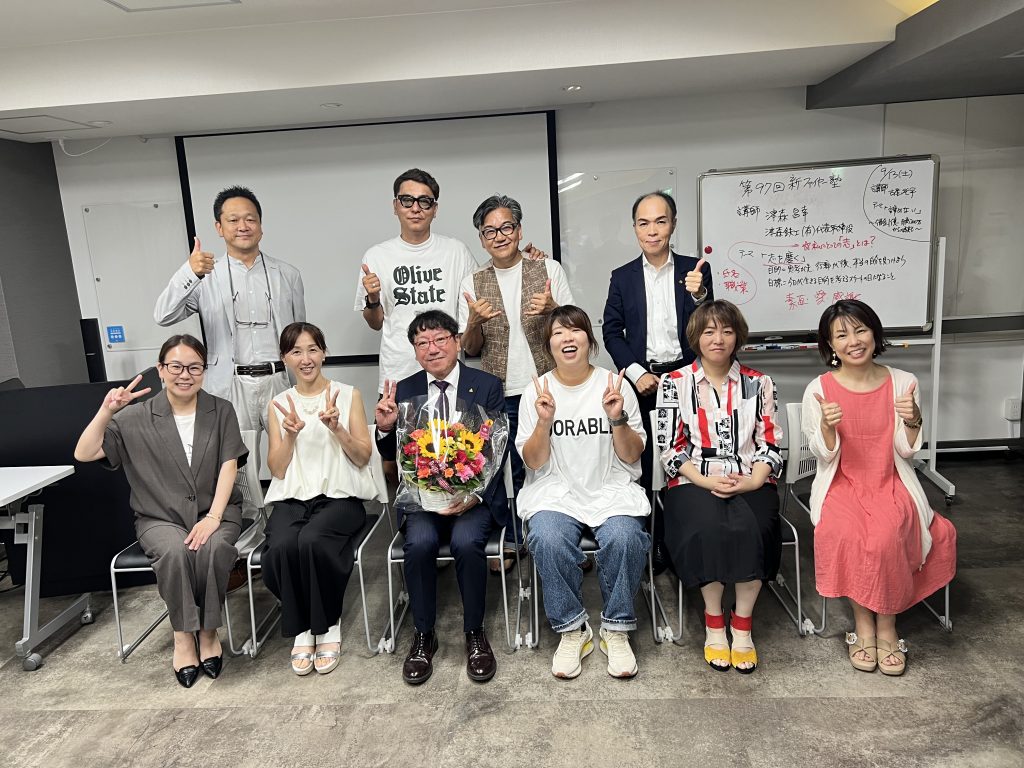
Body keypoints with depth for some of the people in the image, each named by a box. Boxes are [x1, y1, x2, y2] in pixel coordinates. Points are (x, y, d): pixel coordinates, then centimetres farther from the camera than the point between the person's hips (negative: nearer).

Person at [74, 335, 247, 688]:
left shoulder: (221, 411, 5)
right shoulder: (136, 417, 3)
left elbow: (229, 466, -3)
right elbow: (83, 454, -3)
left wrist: (213, 517, -15)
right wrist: (106, 412, -18)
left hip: (216, 510, 0)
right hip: (161, 518, 0)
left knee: (213, 548, -32)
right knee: (175, 551, -33)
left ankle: (208, 629, -9)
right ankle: (183, 634, -12)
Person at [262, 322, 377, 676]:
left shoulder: (348, 394, 6)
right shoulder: (278, 405, 12)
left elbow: (363, 457, 1)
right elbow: (277, 469, 6)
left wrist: (336, 427, -15)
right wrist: (290, 434, -12)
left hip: (339, 496, -2)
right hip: (292, 498, 2)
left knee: (312, 541, -33)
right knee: (281, 547, -30)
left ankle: (328, 626, -7)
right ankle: (301, 629, -5)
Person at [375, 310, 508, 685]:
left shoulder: (487, 386, 0)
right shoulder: (404, 391, 6)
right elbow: (394, 456, 8)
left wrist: (474, 495, -19)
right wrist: (385, 428, -14)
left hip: (475, 492, -1)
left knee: (466, 540, -29)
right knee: (420, 541, -27)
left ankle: (475, 633, -4)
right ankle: (423, 635, -4)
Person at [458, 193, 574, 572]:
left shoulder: (549, 270, 2)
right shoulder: (473, 284, 5)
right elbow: (470, 349, 6)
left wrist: (552, 309, -17)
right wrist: (474, 321, -15)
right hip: (502, 393, 1)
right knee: (510, 468, 11)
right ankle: (509, 541, 28)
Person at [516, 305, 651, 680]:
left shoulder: (615, 385, 5)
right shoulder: (536, 392, 5)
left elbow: (632, 456, 4)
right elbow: (533, 462, 2)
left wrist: (618, 419, -14)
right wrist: (545, 421, -15)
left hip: (611, 489, 0)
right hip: (554, 491, 0)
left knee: (624, 538, -30)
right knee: (548, 540, -30)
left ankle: (616, 630, -6)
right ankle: (572, 630, -7)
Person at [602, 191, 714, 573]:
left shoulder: (696, 270, 2)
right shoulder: (623, 277, 5)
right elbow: (611, 331, 3)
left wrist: (699, 295, -21)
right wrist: (636, 373, -8)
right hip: (642, 381, 1)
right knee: (643, 463, 6)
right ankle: (647, 541, 18)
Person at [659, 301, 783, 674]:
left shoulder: (758, 384, 13)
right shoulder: (676, 383, 7)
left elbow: (770, 442, 8)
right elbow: (671, 447, 2)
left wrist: (753, 481, -11)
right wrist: (706, 481, -12)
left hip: (751, 483, 1)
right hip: (695, 483, -1)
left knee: (752, 528, -31)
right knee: (709, 527, -32)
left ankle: (742, 623, -9)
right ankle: (713, 623, -10)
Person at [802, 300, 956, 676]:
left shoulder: (902, 383, 0)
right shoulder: (819, 390, -4)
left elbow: (907, 452, 2)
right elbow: (825, 457, -4)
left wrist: (913, 421, -18)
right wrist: (827, 427, -24)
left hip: (891, 483, 1)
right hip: (842, 486, 0)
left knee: (885, 537, -30)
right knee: (847, 535, -31)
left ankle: (886, 625, -7)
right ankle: (862, 623, -9)